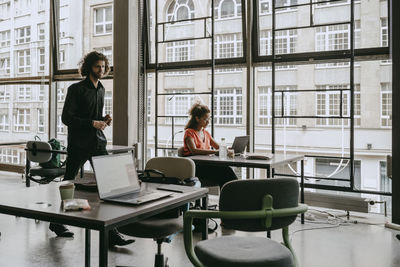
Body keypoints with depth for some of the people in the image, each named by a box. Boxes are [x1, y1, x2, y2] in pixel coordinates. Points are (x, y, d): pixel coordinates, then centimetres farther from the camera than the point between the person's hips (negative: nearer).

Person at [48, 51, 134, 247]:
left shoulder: (101, 89, 16)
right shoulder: (76, 89, -5)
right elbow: (66, 117, -11)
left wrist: (104, 119, 4)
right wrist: (92, 123, -17)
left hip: (98, 143, 6)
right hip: (79, 144, -5)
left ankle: (110, 233, 0)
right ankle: (56, 223, 31)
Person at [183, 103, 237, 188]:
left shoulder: (206, 133, 23)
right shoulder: (189, 132, -2)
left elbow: (219, 147, 20)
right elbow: (194, 150, -20)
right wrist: (215, 151, -29)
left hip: (206, 165, 6)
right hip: (195, 167, -6)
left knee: (226, 169, -27)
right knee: (224, 170, -31)